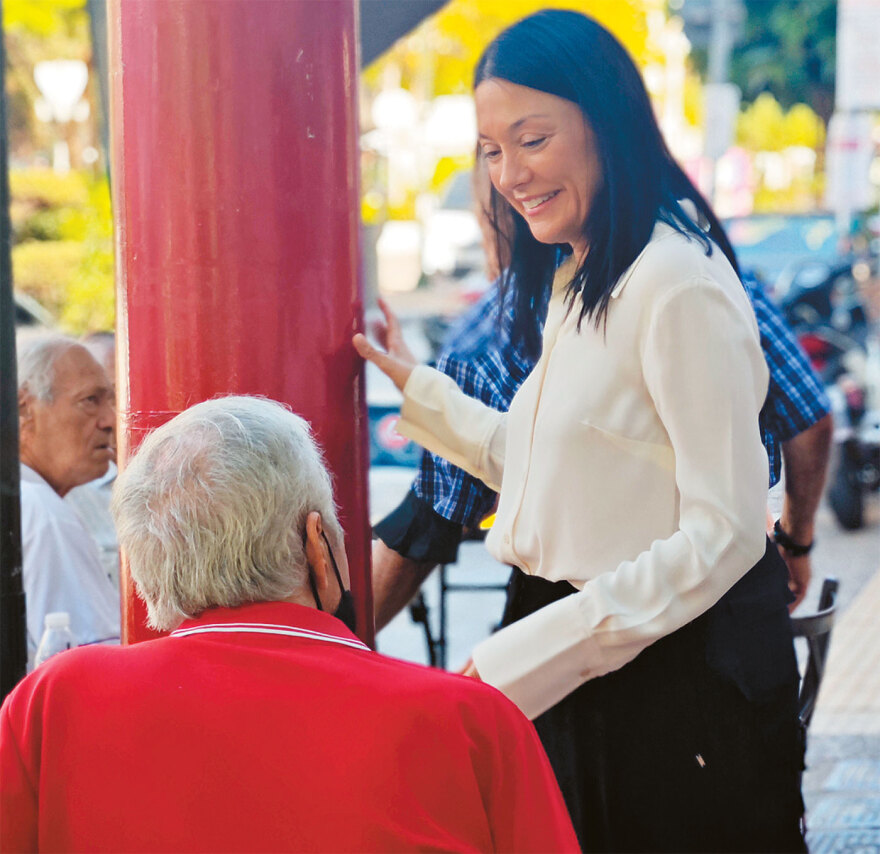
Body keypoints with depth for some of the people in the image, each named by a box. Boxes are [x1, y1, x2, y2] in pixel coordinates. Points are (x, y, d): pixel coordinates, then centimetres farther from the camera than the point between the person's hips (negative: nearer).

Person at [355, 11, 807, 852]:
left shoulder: (679, 283, -19)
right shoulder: (575, 283, 12)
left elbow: (724, 534, -22)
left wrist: (524, 657, -22)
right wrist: (418, 388, 19)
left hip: (674, 674, -9)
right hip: (570, 671, 9)